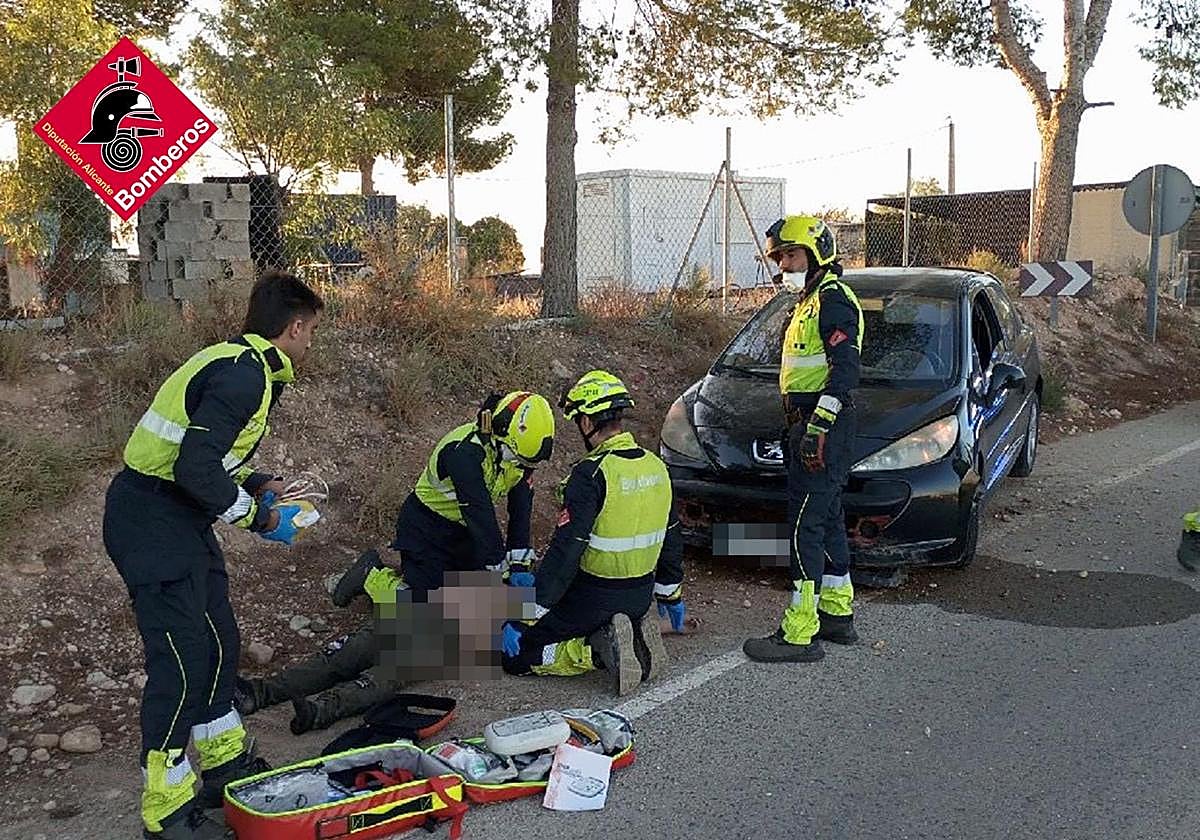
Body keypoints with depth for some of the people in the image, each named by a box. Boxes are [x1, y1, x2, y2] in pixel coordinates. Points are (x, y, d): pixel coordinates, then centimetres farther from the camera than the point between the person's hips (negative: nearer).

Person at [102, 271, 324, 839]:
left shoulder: (241, 364, 11)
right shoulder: (243, 376, -21)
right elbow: (195, 468, -28)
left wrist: (255, 486, 9)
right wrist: (257, 516, -15)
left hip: (180, 520, 10)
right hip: (153, 526, -10)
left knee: (217, 642, 17)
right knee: (182, 660, -6)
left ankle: (225, 764, 33)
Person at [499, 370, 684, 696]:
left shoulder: (591, 474, -22)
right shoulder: (656, 467, 1)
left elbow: (565, 551, -24)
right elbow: (671, 540, 12)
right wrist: (672, 596, 26)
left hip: (594, 600, -7)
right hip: (641, 597, 7)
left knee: (515, 655, 5)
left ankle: (597, 651, -11)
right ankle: (634, 638, 6)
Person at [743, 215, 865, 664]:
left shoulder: (832, 299, -13)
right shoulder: (810, 301, 21)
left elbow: (845, 369, -22)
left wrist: (817, 427, -27)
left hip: (823, 425, -11)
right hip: (811, 424, 11)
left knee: (805, 526, -11)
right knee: (827, 520, 16)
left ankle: (800, 633, -9)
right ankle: (837, 614, 27)